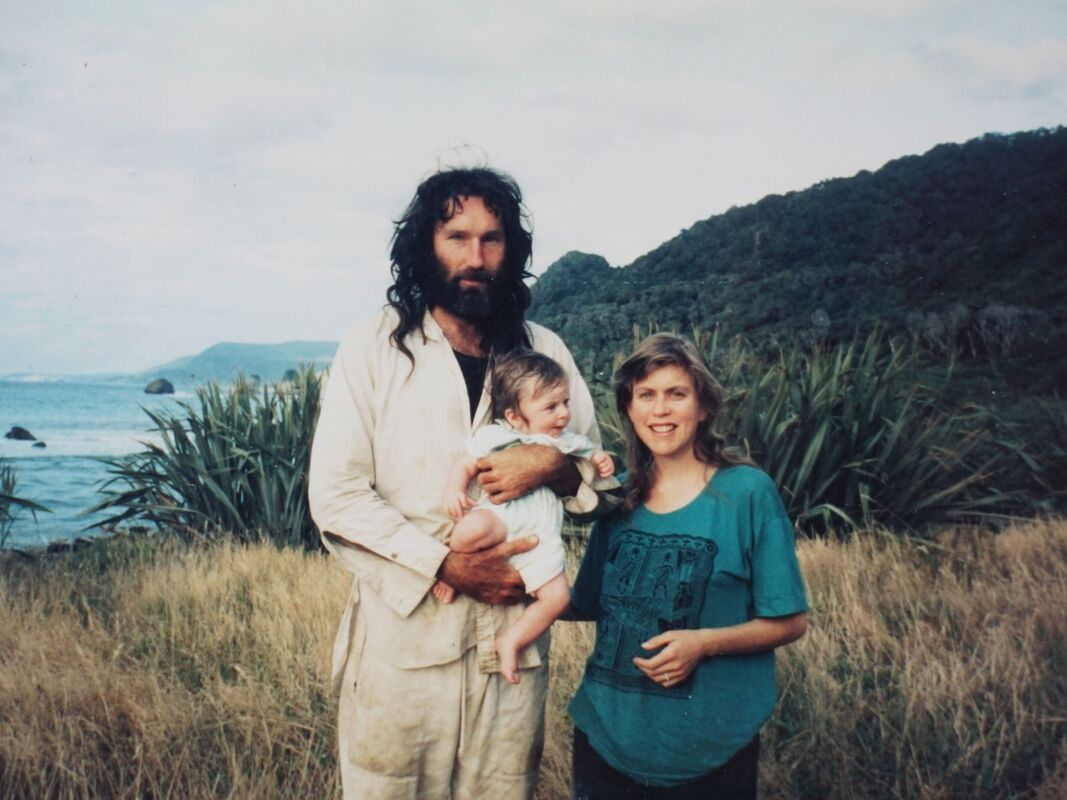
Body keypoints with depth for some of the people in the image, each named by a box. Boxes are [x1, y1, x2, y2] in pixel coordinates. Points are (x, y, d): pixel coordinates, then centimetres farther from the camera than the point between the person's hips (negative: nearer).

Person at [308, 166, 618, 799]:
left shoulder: (544, 352, 7)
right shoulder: (373, 348, -3)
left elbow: (599, 478, 11)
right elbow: (336, 497, -8)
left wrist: (553, 465, -12)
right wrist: (448, 565, -16)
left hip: (513, 637, 3)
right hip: (402, 635, -2)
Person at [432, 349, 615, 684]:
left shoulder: (567, 443, 19)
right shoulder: (496, 437, 3)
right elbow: (465, 466, 5)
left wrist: (600, 465, 7)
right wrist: (454, 489, -17)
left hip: (540, 538, 5)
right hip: (501, 520, -5)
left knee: (557, 596, -9)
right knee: (474, 528, -38)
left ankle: (511, 640, 10)